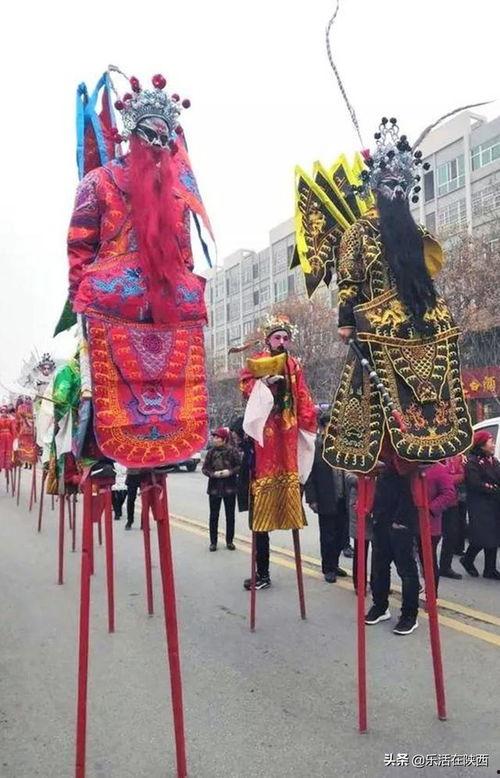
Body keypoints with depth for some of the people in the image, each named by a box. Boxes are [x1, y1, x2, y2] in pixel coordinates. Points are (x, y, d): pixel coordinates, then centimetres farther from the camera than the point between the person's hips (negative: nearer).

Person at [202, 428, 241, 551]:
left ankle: (229, 541, 19)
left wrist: (230, 472, -18)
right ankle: (213, 542, 15)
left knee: (230, 515, 7)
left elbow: (239, 466, -3)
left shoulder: (232, 451, -5)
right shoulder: (211, 452, 1)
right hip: (214, 487, 1)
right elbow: (204, 468, 2)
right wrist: (213, 473, -15)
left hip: (230, 487, -1)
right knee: (213, 515, 5)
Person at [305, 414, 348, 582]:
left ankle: (334, 564, 31)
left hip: (342, 500, 4)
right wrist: (312, 499, -12)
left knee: (340, 534, 12)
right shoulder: (315, 447, -11)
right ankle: (328, 569, 23)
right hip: (326, 501, -4)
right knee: (328, 536, 8)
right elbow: (309, 475, -10)